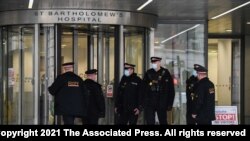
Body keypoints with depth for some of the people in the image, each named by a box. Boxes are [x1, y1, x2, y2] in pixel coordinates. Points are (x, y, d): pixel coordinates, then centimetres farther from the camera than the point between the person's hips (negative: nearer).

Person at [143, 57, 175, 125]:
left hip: (162, 104, -2)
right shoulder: (148, 73, 6)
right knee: (150, 122, -1)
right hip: (149, 103, 2)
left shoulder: (165, 73, -2)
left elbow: (171, 89, -1)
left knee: (163, 121, 9)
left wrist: (170, 103, -4)